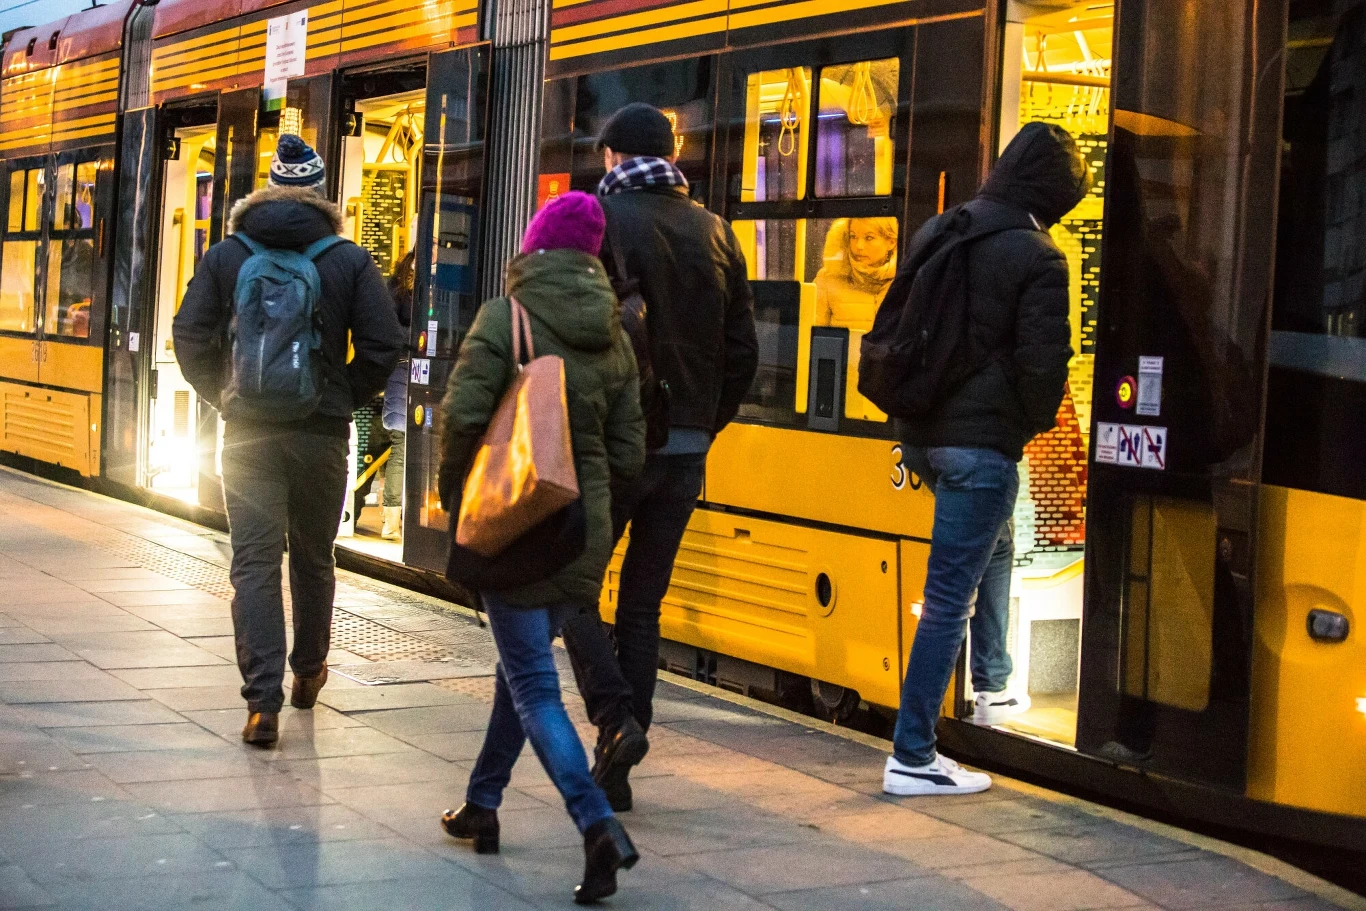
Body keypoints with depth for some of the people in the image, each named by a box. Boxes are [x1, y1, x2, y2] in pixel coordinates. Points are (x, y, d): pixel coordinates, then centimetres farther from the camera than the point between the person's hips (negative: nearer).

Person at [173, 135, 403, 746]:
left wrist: (223, 396, 8)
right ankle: (308, 673, 35)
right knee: (313, 558, 18)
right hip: (322, 434, 0)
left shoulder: (227, 255, 1)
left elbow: (190, 335, -3)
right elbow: (383, 344, -7)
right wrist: (346, 399, 6)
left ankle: (263, 701, -12)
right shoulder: (348, 261, -1)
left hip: (248, 434, 0)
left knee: (254, 563, -2)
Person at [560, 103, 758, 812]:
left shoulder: (602, 217, -6)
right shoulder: (716, 234, 10)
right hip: (686, 450, 5)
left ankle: (615, 716, -11)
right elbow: (742, 352, 9)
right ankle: (615, 772, 12)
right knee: (643, 604, 11)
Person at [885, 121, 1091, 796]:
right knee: (950, 597, -5)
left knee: (995, 546, 31)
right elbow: (1043, 362, -17)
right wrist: (1037, 421, 3)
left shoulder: (935, 231, 7)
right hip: (982, 439, -8)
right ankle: (912, 756, -4)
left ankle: (991, 688, 43)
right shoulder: (1036, 257, -14)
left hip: (922, 431, 8)